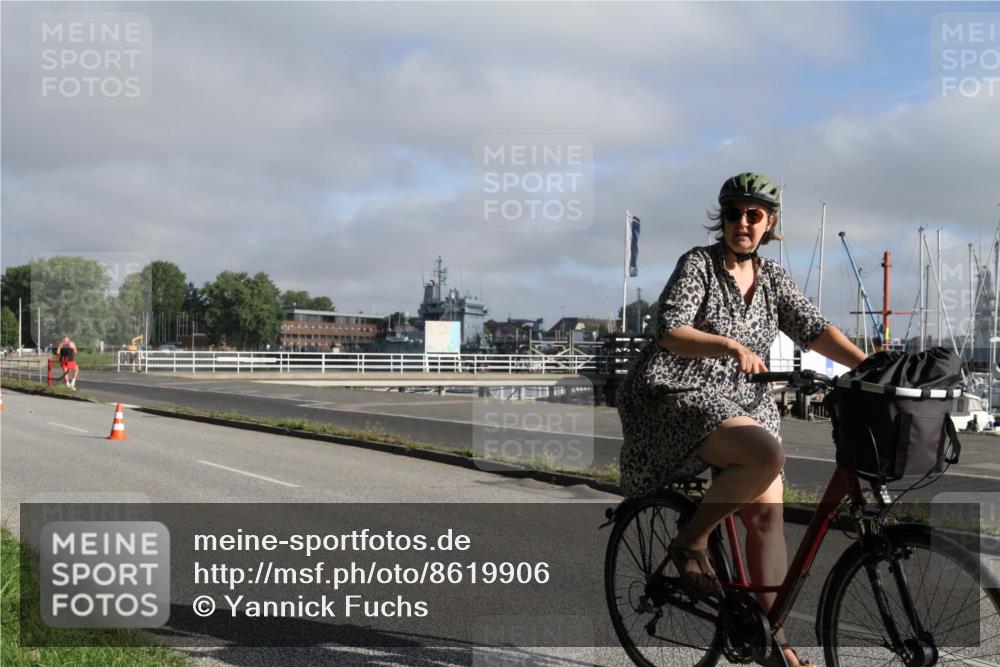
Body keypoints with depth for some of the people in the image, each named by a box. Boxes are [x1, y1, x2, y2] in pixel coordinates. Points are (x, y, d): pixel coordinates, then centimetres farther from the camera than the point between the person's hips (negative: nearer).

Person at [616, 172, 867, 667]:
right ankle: (691, 541, -11)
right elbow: (670, 332, -21)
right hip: (676, 396, -6)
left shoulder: (771, 278, 10)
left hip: (742, 403, 6)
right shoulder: (699, 264, -8)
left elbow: (813, 328, 2)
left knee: (768, 516, -3)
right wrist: (731, 346, -37)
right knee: (765, 455, -31)